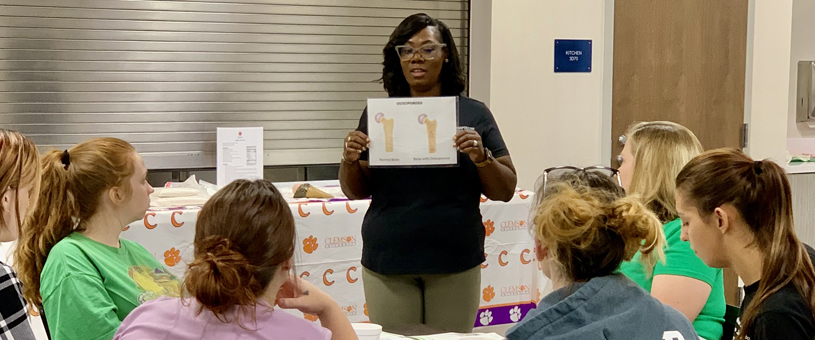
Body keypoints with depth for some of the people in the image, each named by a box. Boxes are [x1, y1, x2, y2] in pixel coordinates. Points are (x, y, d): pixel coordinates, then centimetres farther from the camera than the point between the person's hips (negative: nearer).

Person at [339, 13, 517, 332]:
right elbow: (356, 192, 9)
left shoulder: (474, 114, 2)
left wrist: (481, 157, -16)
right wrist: (350, 160, -11)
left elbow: (505, 191, 2)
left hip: (454, 261, -1)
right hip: (388, 260, 1)